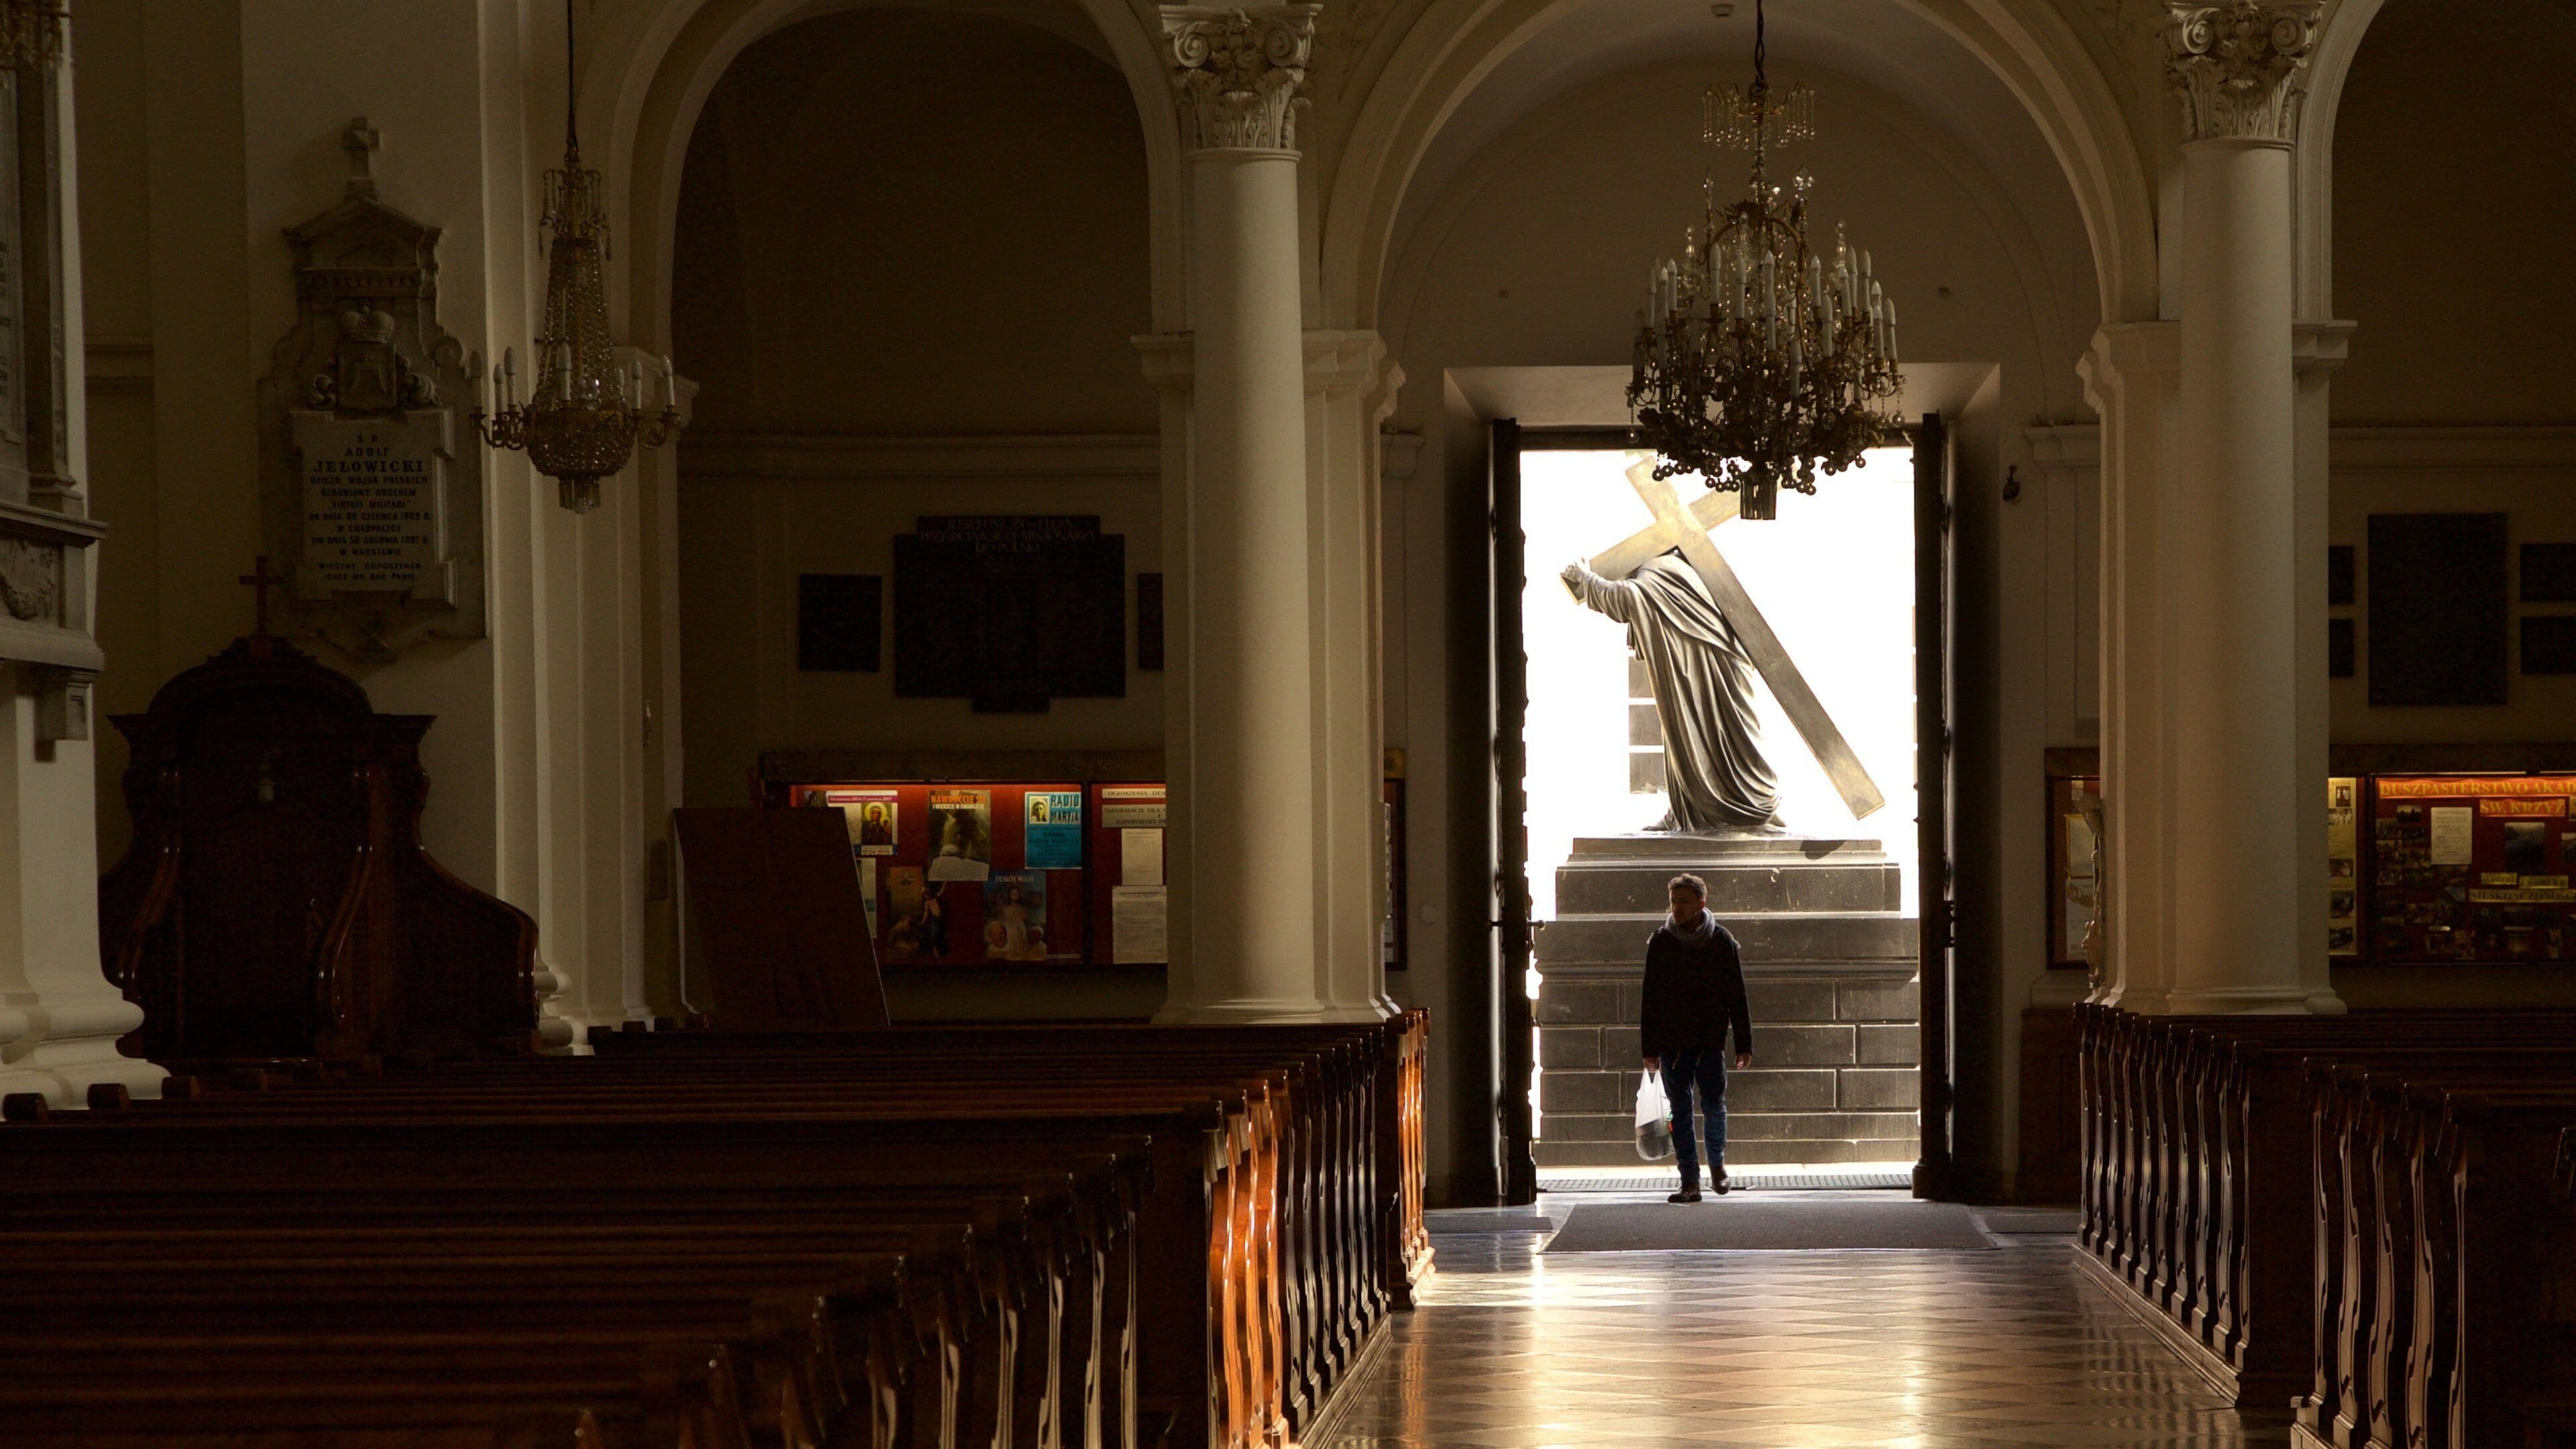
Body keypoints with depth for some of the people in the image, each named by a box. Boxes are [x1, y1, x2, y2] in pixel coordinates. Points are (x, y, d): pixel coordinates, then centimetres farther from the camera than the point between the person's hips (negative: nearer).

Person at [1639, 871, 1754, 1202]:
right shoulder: (1661, 942, 4)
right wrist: (1649, 1047, 2)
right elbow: (1650, 998, 6)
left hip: (1711, 1039, -1)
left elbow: (1737, 996, 4)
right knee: (1680, 1110, 0)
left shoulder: (1721, 942, 1)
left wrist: (1744, 1044, -1)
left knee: (1713, 1105, -3)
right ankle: (1690, 1183, 4)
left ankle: (1717, 1162, 25)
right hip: (1672, 1042, 1)